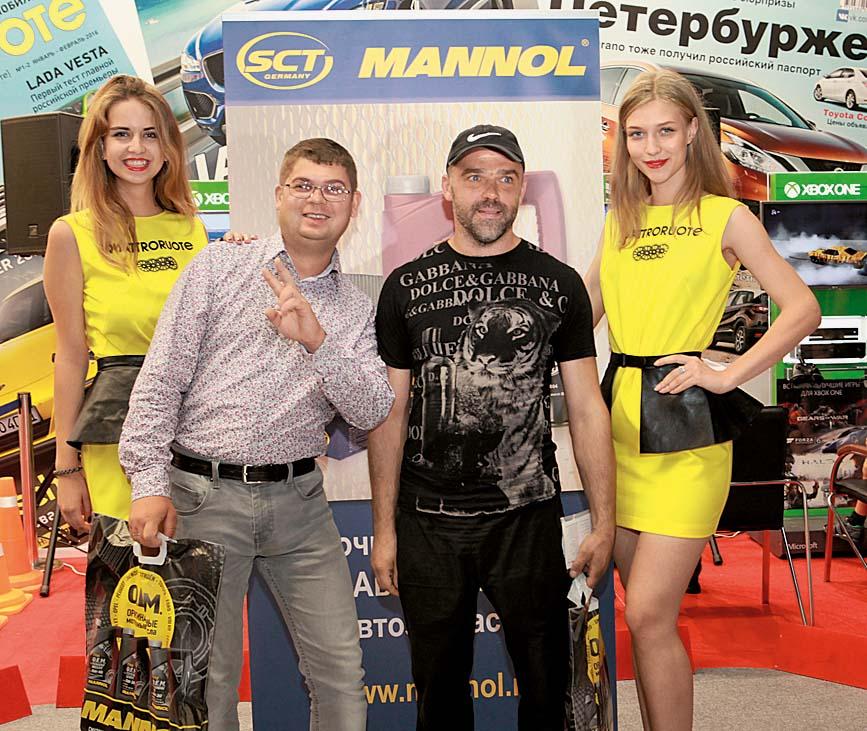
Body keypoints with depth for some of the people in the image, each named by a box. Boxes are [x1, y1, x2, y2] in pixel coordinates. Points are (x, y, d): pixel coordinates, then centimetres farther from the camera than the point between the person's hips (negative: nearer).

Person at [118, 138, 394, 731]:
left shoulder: (357, 310, 9)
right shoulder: (219, 268, 1)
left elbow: (373, 412, -4)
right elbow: (159, 381, -2)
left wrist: (316, 341, -19)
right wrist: (150, 485, -10)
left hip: (298, 499, 3)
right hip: (202, 494, -2)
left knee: (341, 667, 6)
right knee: (208, 673, 8)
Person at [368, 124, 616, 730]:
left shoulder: (559, 284, 2)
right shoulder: (407, 286, 3)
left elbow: (586, 408, 3)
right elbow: (390, 414, 4)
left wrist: (604, 522, -1)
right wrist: (384, 528, 2)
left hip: (529, 516, 0)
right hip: (428, 521, 1)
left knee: (546, 682, 11)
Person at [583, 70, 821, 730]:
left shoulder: (725, 217, 0)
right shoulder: (620, 219, 15)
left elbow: (803, 309, -5)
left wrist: (728, 375, -12)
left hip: (685, 427, -5)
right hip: (619, 416, 5)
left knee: (649, 615, -7)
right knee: (644, 612, 13)